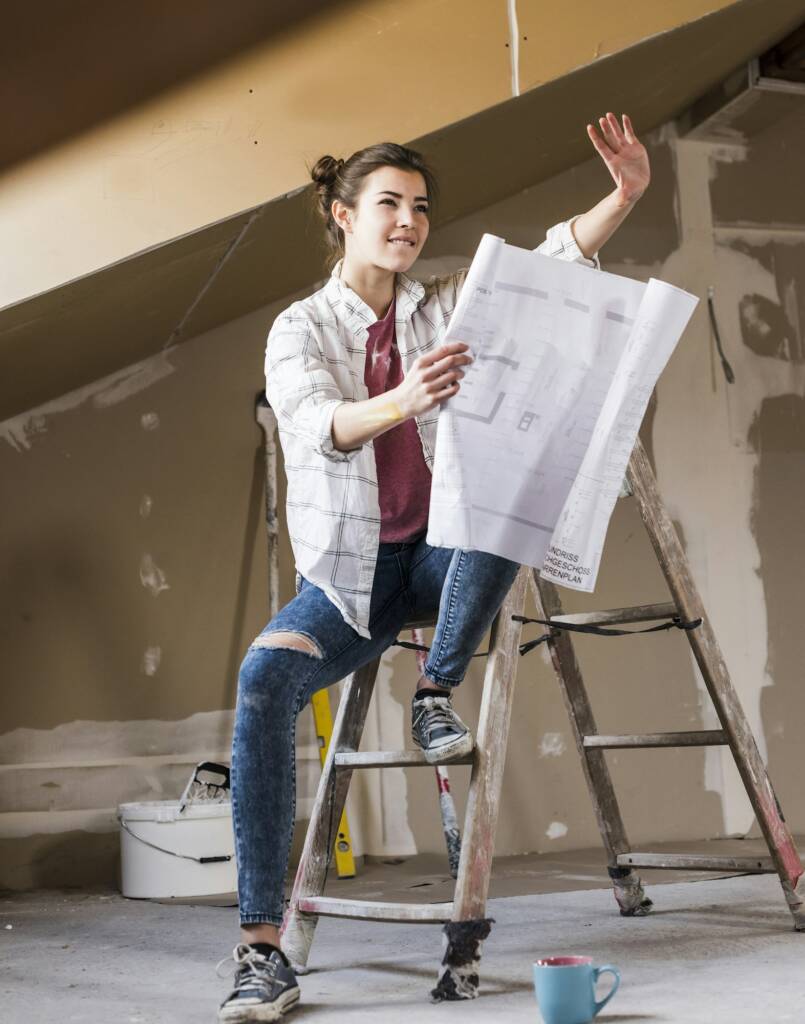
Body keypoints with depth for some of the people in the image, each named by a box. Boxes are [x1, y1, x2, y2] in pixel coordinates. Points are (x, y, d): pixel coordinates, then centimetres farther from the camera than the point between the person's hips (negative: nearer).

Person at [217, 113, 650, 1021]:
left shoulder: (448, 305, 9)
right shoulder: (299, 330, 0)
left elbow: (547, 264, -3)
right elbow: (318, 425, -21)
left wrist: (625, 194, -21)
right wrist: (401, 401, -43)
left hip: (443, 552, 2)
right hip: (349, 570, -1)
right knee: (263, 677, -32)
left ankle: (437, 693, -13)